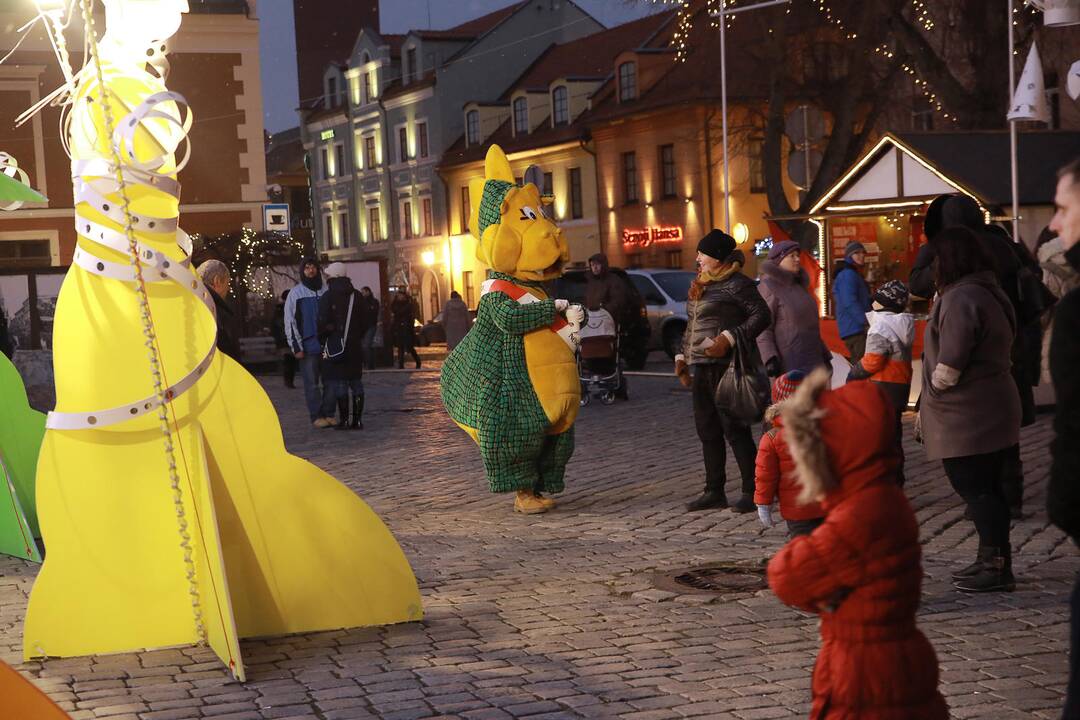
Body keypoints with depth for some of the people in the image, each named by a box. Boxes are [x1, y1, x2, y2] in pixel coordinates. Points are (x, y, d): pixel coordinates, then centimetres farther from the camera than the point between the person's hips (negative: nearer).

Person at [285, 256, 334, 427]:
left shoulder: (327, 290, 9)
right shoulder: (295, 293, 3)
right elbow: (289, 322, 0)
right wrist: (296, 347, -7)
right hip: (308, 346, -3)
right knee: (312, 383, -1)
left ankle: (328, 414, 13)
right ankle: (316, 416, 6)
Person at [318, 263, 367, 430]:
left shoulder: (327, 297, -9)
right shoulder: (357, 296, 8)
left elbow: (323, 324, -12)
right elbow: (364, 322, 11)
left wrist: (322, 335, 7)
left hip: (335, 346, -5)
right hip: (355, 346, 5)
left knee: (338, 383, -2)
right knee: (356, 382, 9)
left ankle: (344, 420, -5)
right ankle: (357, 420, 8)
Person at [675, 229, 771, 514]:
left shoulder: (736, 284, -8)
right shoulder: (700, 285, 19)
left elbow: (761, 315, -14)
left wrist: (729, 338, -21)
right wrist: (682, 357, 20)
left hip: (727, 366, -9)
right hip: (703, 369, 9)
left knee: (734, 429, -8)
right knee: (708, 431, 10)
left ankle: (753, 492, -2)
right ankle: (714, 492, 17)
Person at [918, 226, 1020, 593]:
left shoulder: (961, 299, -20)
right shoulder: (988, 293, 13)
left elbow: (947, 367, -23)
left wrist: (929, 400, -6)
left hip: (967, 419, -10)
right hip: (992, 412, 10)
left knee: (975, 489, -3)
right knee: (987, 488, 16)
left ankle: (996, 566, 0)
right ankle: (993, 561, 25)